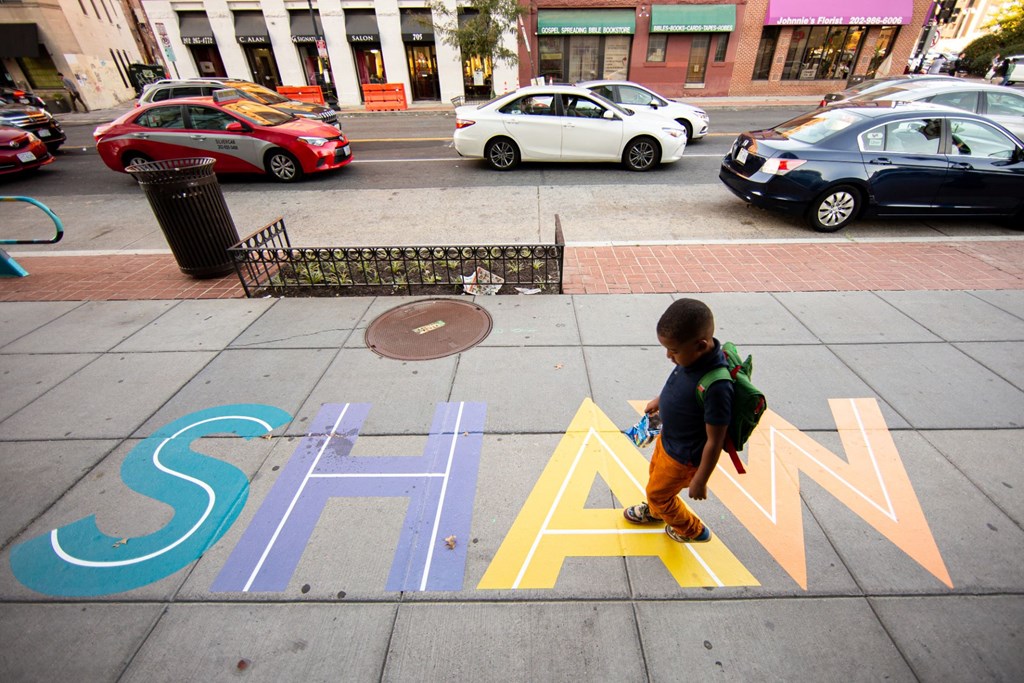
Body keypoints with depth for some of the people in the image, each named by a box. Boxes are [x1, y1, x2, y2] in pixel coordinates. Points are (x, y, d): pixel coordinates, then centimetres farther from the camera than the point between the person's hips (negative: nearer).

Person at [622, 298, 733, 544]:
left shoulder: (716, 385, -40)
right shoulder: (695, 355, -17)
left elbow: (715, 441, -29)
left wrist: (700, 481, -17)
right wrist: (660, 400, 21)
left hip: (683, 456, -7)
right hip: (667, 438, 7)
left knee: (658, 493, 19)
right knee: (656, 475, 31)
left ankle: (692, 530, 47)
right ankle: (655, 511, 62)